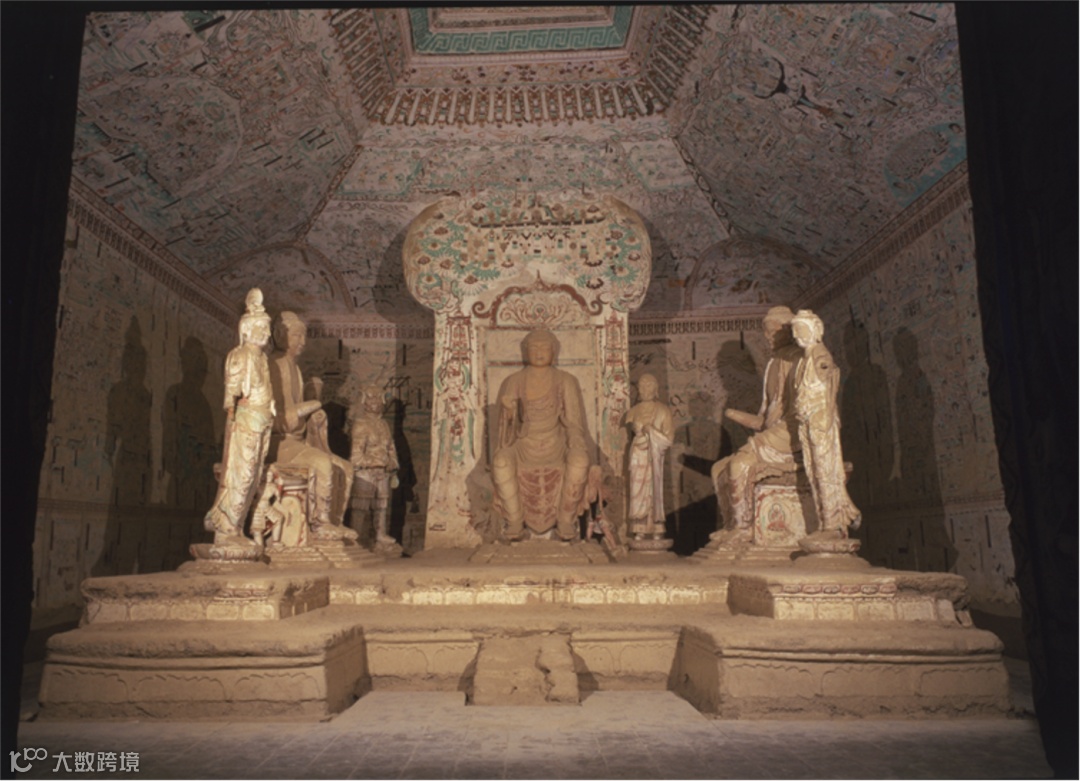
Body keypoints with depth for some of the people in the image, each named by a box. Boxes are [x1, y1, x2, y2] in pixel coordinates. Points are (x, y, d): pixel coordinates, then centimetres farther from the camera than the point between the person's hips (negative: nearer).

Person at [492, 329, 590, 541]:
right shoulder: (513, 382, 3)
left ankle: (566, 523, -19)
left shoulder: (566, 381, 2)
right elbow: (506, 424, 2)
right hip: (523, 446, 0)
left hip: (555, 448, 0)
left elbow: (573, 422, 1)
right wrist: (508, 411, -21)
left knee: (579, 461, -33)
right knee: (500, 462, -33)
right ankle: (514, 524, -19)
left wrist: (577, 449, -17)